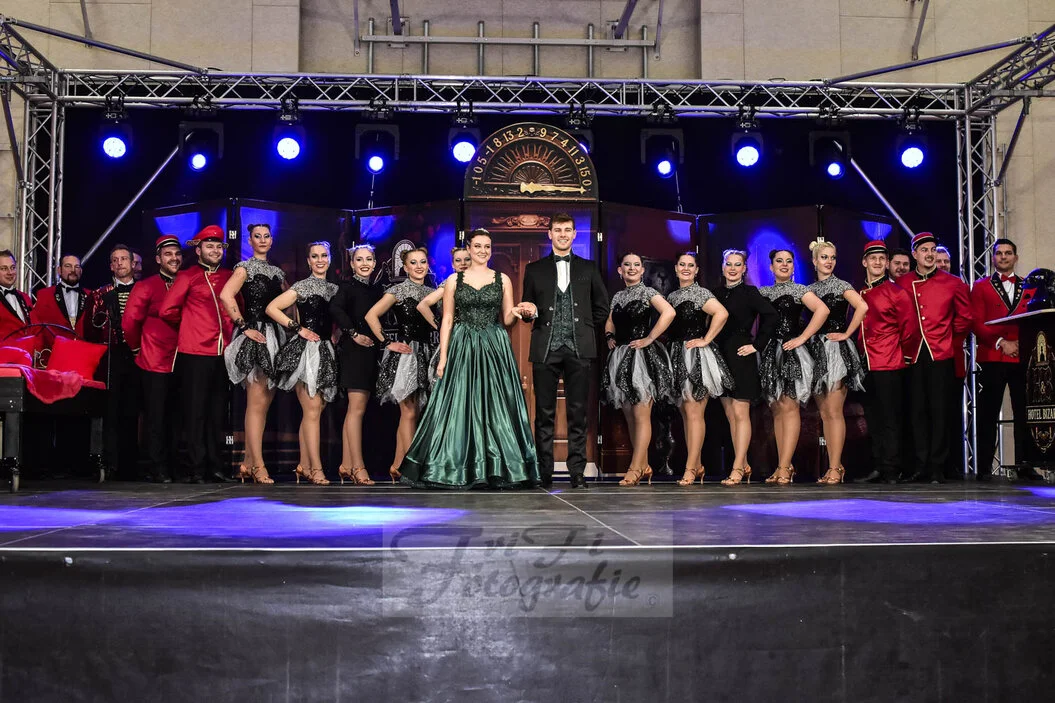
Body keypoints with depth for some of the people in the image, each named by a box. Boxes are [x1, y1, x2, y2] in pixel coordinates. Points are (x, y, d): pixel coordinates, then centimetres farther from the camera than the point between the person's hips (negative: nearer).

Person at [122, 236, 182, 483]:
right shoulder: (145, 287, -2)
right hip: (154, 363, -4)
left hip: (181, 362, 4)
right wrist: (138, 349, 4)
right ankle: (158, 469, 5)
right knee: (156, 416, -1)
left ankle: (175, 467, 15)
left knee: (176, 417, 8)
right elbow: (129, 322, -3)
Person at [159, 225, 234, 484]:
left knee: (217, 412, 8)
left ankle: (215, 467, 13)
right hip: (195, 353, -4)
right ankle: (193, 469, 2)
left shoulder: (229, 277, 14)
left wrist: (228, 328, 11)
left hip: (223, 353, 5)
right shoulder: (188, 276, 1)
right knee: (194, 411, -2)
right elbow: (167, 310, -2)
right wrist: (190, 324, 9)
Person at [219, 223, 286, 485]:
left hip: (275, 337, 7)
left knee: (265, 403, 8)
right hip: (255, 337, -7)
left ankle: (248, 463, 15)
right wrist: (244, 327, -17)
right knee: (257, 403, -9)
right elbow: (226, 296, -18)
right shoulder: (245, 267, -3)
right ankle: (258, 466, -7)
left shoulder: (277, 272, 17)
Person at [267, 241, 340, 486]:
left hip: (326, 351, 7)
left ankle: (304, 466, 14)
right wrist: (298, 328, -11)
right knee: (312, 409, -11)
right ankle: (316, 469, -11)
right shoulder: (302, 286, -3)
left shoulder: (334, 288, 15)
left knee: (315, 410, 8)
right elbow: (272, 308, -10)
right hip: (305, 350, -7)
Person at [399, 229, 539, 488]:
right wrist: (443, 357, -3)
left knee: (495, 406, -2)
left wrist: (518, 312, -14)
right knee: (460, 406, -3)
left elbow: (507, 319, 9)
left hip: (495, 349, 1)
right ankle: (459, 470, 3)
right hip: (463, 349, 0)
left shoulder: (502, 279, 9)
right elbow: (447, 320, 5)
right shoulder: (454, 280, 7)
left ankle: (496, 469, 4)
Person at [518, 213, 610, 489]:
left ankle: (577, 472, 5)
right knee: (544, 414, 1)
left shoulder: (588, 268, 12)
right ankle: (544, 473, 5)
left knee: (577, 413, 1)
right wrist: (531, 313, -10)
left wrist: (585, 330, 7)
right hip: (545, 349, 0)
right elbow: (527, 310, 12)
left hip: (578, 350, 0)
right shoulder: (534, 269, 11)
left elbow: (601, 308, 16)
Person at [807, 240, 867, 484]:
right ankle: (834, 466, 11)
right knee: (823, 413, 6)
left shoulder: (841, 286, -2)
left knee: (834, 412, -10)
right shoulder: (809, 289, 13)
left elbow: (862, 306, -19)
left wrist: (846, 334, -15)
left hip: (836, 351, -6)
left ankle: (835, 468, -8)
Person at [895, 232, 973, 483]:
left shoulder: (952, 283, 4)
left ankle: (938, 466, 5)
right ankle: (921, 464, 8)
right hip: (913, 356, 1)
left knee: (939, 410, 0)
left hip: (941, 355, -1)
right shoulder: (902, 284, 5)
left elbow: (965, 318, 14)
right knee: (917, 410, 3)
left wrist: (949, 336, 11)